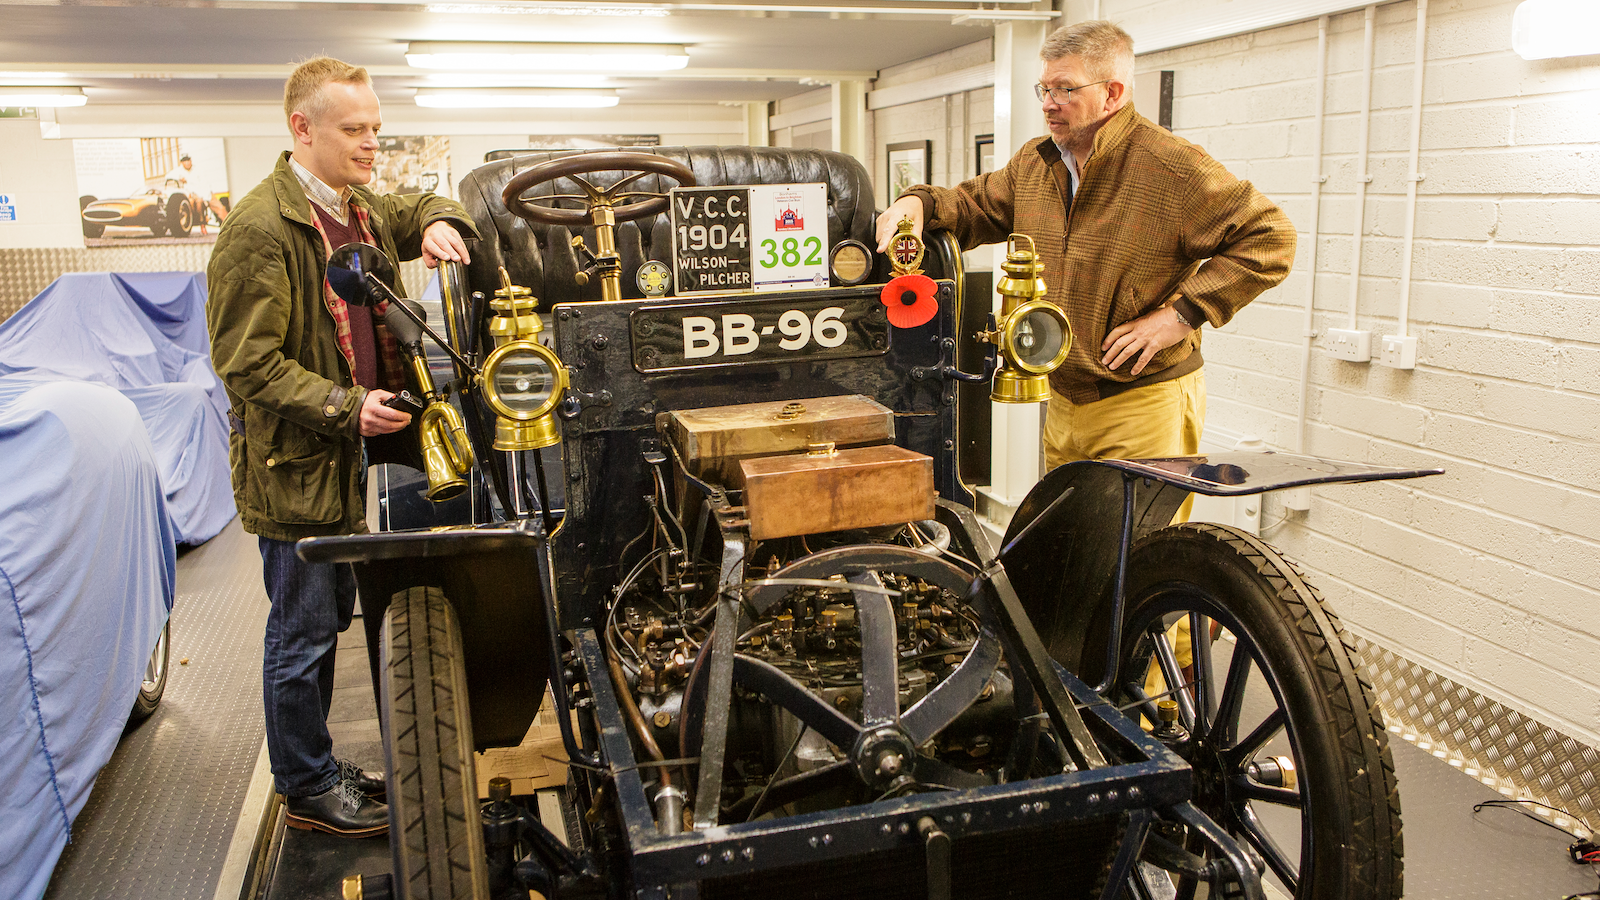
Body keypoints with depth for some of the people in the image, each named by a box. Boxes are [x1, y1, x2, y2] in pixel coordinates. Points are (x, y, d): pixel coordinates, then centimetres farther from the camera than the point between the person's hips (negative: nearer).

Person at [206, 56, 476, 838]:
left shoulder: (361, 210, 8)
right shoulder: (258, 227, -18)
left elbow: (418, 209, 28)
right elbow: (247, 363, -19)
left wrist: (437, 223, 3)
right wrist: (344, 407, -26)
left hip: (348, 458, 9)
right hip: (294, 465, -9)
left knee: (329, 620, 19)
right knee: (302, 638, 4)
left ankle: (317, 766, 35)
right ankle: (306, 789, 21)